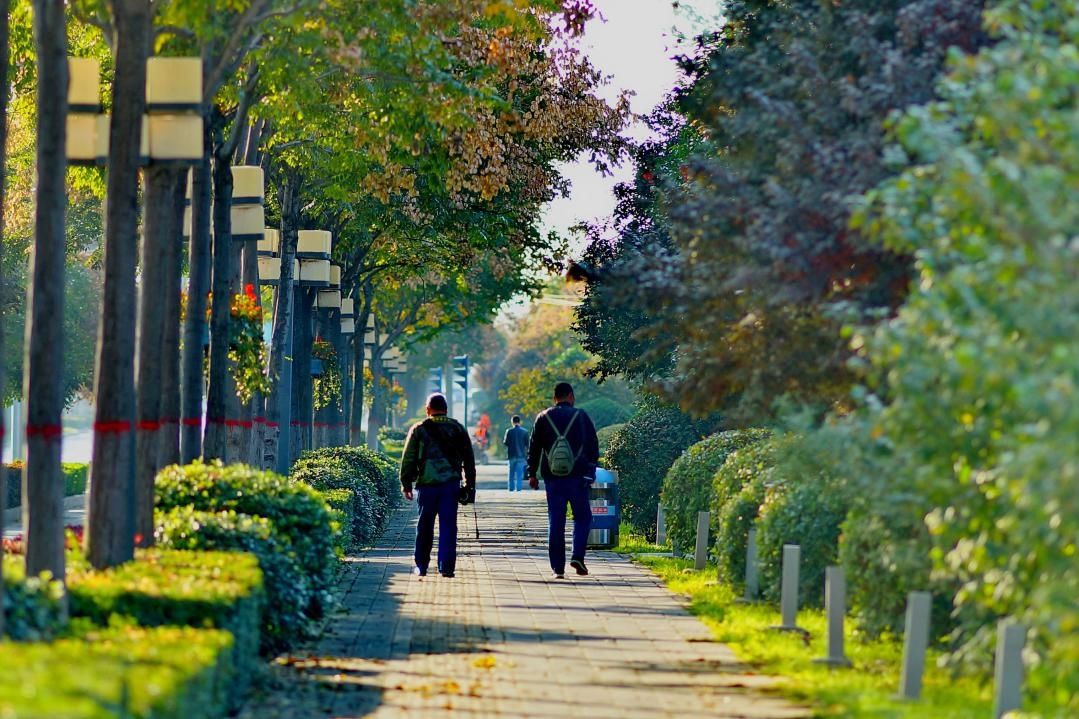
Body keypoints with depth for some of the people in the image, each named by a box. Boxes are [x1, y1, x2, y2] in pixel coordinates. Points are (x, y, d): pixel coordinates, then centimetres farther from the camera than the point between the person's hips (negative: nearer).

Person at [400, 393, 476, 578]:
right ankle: (447, 567, -3)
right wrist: (470, 485, 15)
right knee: (448, 526, 1)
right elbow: (468, 460, 10)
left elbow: (408, 459, 2)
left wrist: (406, 484, 8)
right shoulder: (458, 429, 8)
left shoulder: (418, 430, 3)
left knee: (425, 526, 9)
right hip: (451, 484, 0)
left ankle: (421, 566, 14)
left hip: (427, 484, 0)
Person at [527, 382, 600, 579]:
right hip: (577, 477, -1)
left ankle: (557, 567, 2)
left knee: (555, 523, 4)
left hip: (552, 478, 2)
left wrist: (532, 474, 13)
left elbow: (534, 448, 7)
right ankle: (578, 557, -7)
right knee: (583, 517, 11)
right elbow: (593, 447, 4)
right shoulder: (581, 417, 2)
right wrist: (591, 470, 12)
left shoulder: (543, 418, 6)